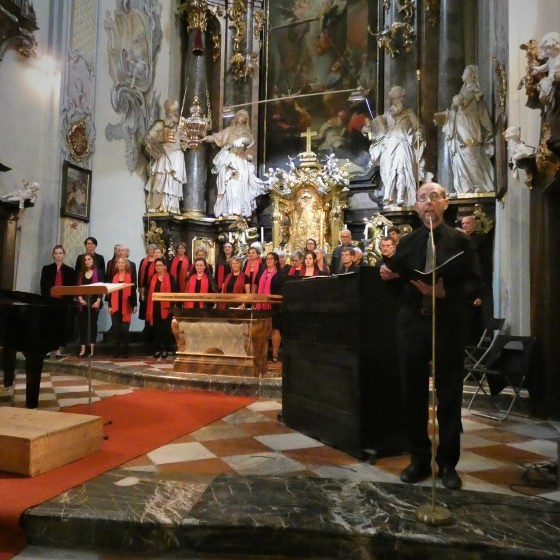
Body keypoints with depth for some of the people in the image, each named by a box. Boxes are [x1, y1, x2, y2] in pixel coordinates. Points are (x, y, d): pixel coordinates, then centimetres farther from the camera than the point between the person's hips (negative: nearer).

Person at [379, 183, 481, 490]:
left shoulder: (460, 240, 2)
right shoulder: (407, 242, 10)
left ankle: (448, 463, 22)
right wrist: (390, 276, -13)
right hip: (412, 323, 3)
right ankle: (419, 459, 25)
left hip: (449, 324, -2)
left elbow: (473, 282, -6)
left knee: (449, 395, 7)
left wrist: (447, 293, -23)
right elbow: (399, 284, 9)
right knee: (413, 394, 9)